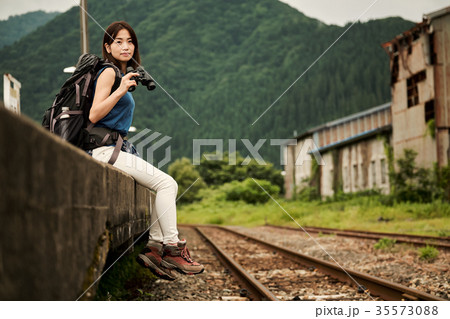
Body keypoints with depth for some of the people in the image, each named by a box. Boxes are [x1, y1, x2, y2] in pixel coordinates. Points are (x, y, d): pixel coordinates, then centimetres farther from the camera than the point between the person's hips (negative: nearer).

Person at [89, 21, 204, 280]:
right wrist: (121, 90, -27)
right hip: (105, 149, -10)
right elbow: (94, 115, -19)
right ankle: (172, 248, -13)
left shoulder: (122, 74, 21)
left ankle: (155, 247, 1)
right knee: (165, 183, -16)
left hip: (119, 148, 10)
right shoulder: (109, 72, -7)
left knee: (169, 186, 5)